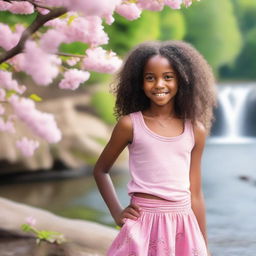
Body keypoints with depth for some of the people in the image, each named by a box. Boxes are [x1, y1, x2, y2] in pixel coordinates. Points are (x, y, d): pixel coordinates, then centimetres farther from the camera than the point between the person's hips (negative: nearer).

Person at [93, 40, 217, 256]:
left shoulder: (195, 131, 5)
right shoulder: (130, 124, -1)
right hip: (143, 226, -2)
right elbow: (101, 171, 12)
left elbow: (195, 194, 10)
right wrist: (117, 212, 3)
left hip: (184, 228, 2)